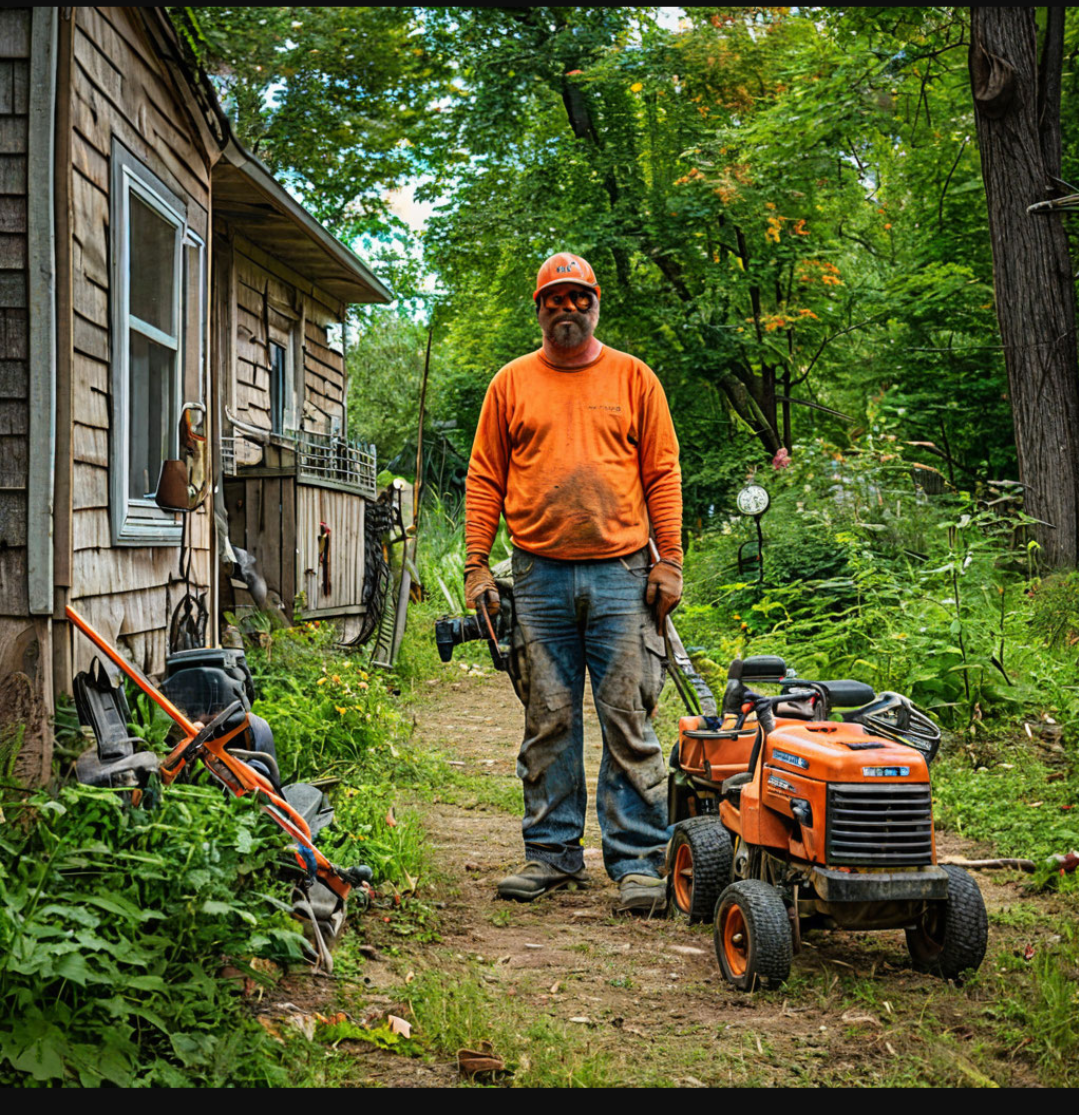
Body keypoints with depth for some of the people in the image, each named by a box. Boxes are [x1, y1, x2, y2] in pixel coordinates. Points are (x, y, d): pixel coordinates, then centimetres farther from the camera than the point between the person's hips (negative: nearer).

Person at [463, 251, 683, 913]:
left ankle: (637, 863, 3)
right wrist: (476, 565, 2)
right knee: (549, 722, 6)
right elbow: (485, 480, 10)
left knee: (629, 722, -1)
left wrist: (670, 562, -1)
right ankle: (552, 853, 16)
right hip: (540, 578, 1)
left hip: (621, 574, -1)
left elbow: (663, 474, 7)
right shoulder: (511, 384, 11)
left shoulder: (633, 379, 9)